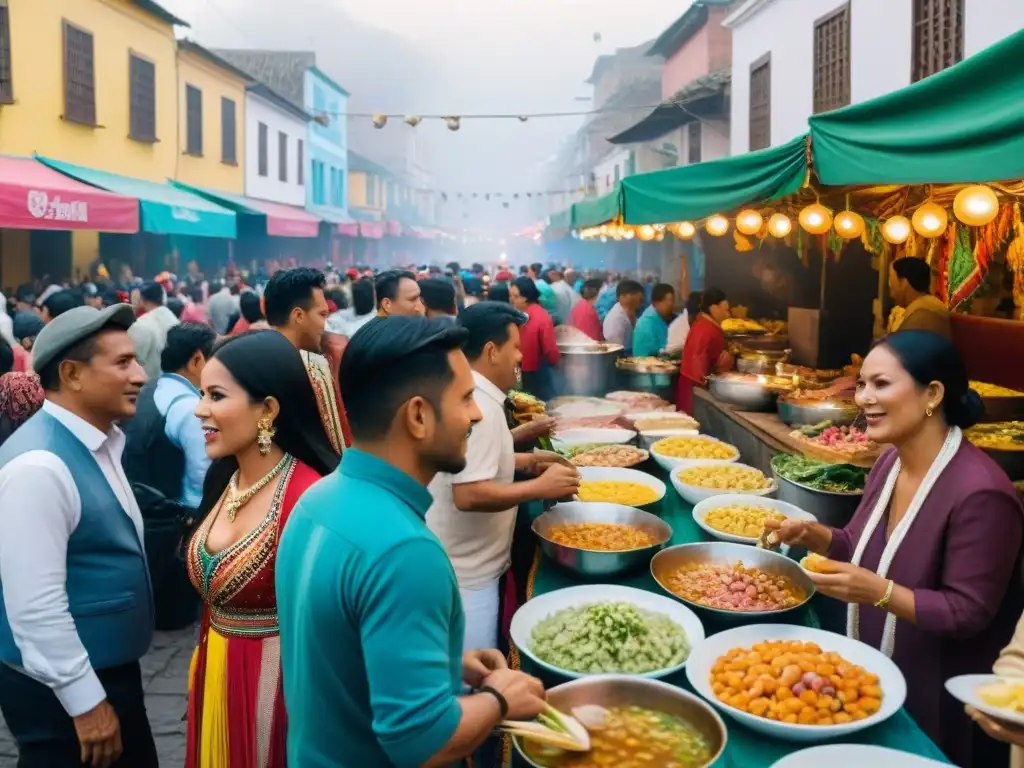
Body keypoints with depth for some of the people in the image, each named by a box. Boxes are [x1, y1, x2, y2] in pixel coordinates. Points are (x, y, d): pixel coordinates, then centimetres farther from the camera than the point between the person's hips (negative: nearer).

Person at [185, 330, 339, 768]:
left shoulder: (309, 496, -24)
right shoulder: (223, 480, 3)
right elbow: (214, 597, 12)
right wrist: (205, 671, 14)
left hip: (280, 681, -8)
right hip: (216, 678, 8)